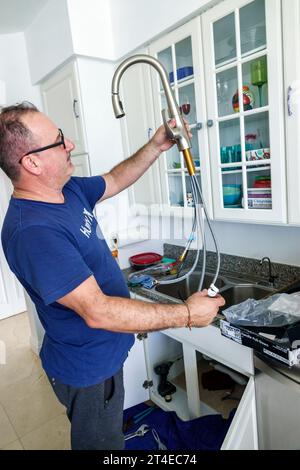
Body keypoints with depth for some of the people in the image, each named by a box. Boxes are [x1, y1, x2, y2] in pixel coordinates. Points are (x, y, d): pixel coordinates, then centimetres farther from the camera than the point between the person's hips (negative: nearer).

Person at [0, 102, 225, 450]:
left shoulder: (69, 190, -4)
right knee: (102, 442, 20)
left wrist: (156, 147, 3)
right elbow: (97, 311, -35)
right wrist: (186, 314, -28)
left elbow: (115, 180, 14)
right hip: (88, 369, -8)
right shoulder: (32, 231, -33)